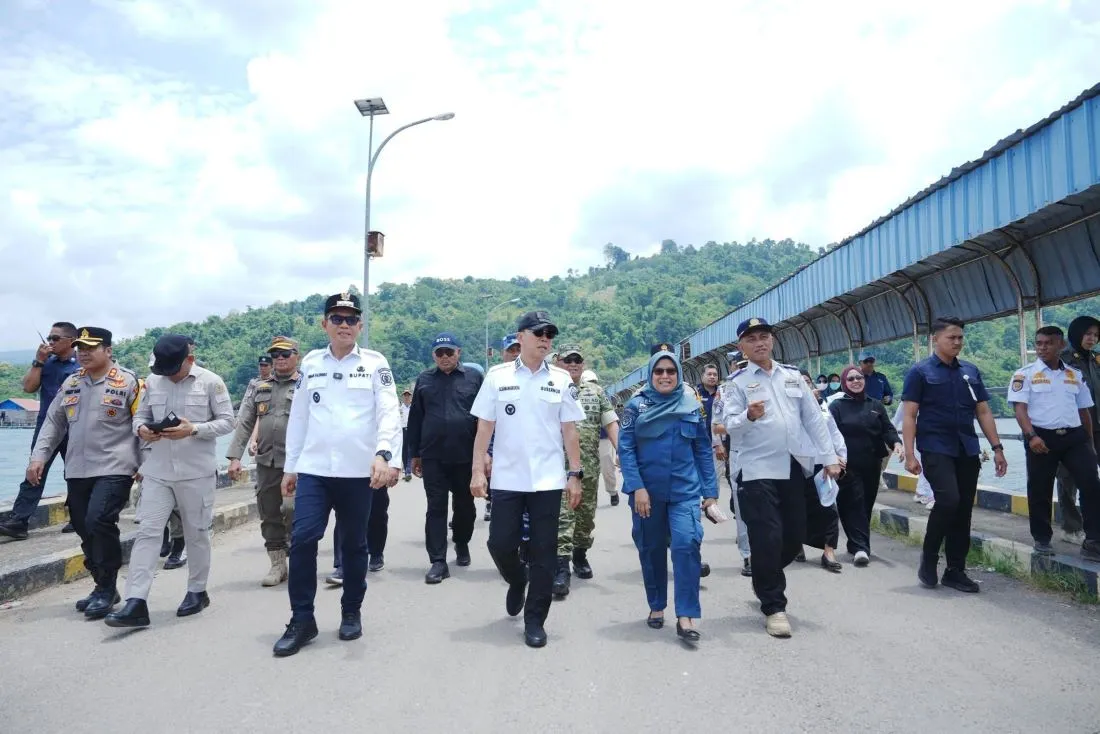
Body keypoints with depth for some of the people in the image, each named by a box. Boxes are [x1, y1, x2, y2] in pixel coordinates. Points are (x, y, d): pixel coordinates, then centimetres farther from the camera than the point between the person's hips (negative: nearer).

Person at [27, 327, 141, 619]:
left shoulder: (128, 382, -7)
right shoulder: (71, 383, 12)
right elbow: (53, 422, 18)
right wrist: (39, 456, 8)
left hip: (114, 470, -7)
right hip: (77, 472, 7)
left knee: (98, 522, -19)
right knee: (85, 531, 10)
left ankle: (106, 589, -5)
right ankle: (104, 587, 24)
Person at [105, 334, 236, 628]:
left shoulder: (211, 382, -6)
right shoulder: (152, 382, 5)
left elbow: (227, 422, -6)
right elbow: (140, 415, 14)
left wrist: (193, 430, -20)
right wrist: (141, 429, -10)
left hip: (197, 472, -3)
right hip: (157, 471, 3)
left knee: (196, 534, 10)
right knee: (147, 532, -3)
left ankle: (197, 591, 26)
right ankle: (136, 603, -2)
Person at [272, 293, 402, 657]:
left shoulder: (375, 363, 0)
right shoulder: (310, 363, 9)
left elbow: (389, 413, -10)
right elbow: (298, 417, 12)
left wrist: (384, 454, -26)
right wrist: (290, 466, 12)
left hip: (358, 471, -2)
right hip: (313, 469, 2)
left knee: (354, 545, 10)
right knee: (303, 539, -7)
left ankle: (351, 613, 27)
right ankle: (302, 620, 8)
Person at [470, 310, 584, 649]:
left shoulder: (561, 379, 3)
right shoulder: (497, 376, 1)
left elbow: (569, 431, 5)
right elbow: (484, 427, 1)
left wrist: (575, 474, 0)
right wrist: (477, 470, -4)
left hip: (547, 480, 1)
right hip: (506, 479, 0)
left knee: (543, 551, 4)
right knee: (500, 544, 3)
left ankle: (535, 621, 18)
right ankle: (517, 581, 36)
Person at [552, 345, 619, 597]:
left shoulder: (596, 392, 12)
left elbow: (611, 423, 7)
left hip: (590, 464, 4)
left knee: (586, 513, 13)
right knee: (562, 515, -10)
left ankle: (580, 554, 33)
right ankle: (561, 567, -10)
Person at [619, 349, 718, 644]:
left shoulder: (693, 406, 5)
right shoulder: (636, 406, 0)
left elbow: (703, 450, 9)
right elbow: (625, 449, -5)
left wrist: (710, 490, 5)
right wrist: (636, 488, -15)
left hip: (685, 490, 0)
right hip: (647, 491, 0)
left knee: (686, 544, -15)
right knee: (651, 550, 10)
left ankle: (686, 616, -9)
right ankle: (656, 606, 29)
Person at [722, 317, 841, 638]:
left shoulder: (792, 375, 12)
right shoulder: (738, 382, -1)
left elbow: (814, 418, 11)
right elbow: (729, 425, -11)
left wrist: (829, 457, 7)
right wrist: (749, 416, -31)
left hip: (795, 468, 5)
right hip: (759, 471, -5)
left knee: (795, 537, 12)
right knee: (767, 539, -5)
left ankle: (766, 582, 38)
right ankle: (774, 607, 11)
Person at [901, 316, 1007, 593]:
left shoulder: (971, 371, 12)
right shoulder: (920, 371, -2)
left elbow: (983, 412, 15)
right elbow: (909, 415, -6)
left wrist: (997, 448, 8)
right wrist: (909, 454, -13)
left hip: (967, 451, 5)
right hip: (935, 449, -5)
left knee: (964, 510, 7)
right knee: (948, 500, -21)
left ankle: (956, 570, 18)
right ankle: (929, 557, 0)